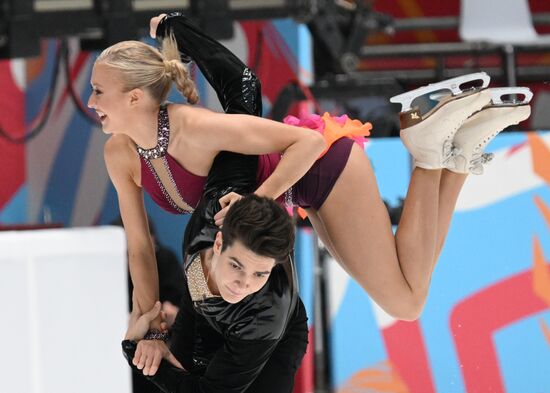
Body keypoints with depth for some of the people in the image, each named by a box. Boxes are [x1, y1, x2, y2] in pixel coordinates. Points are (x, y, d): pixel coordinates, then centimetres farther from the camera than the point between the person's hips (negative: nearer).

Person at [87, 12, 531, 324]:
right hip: (308, 195, 7)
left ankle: (431, 146, 6)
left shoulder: (195, 129, -37)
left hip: (325, 165, -7)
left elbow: (310, 142, -32)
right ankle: (462, 145, 17)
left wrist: (260, 199, -43)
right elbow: (140, 248, -6)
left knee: (407, 302, 2)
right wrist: (150, 324, -14)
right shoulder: (120, 155, -15)